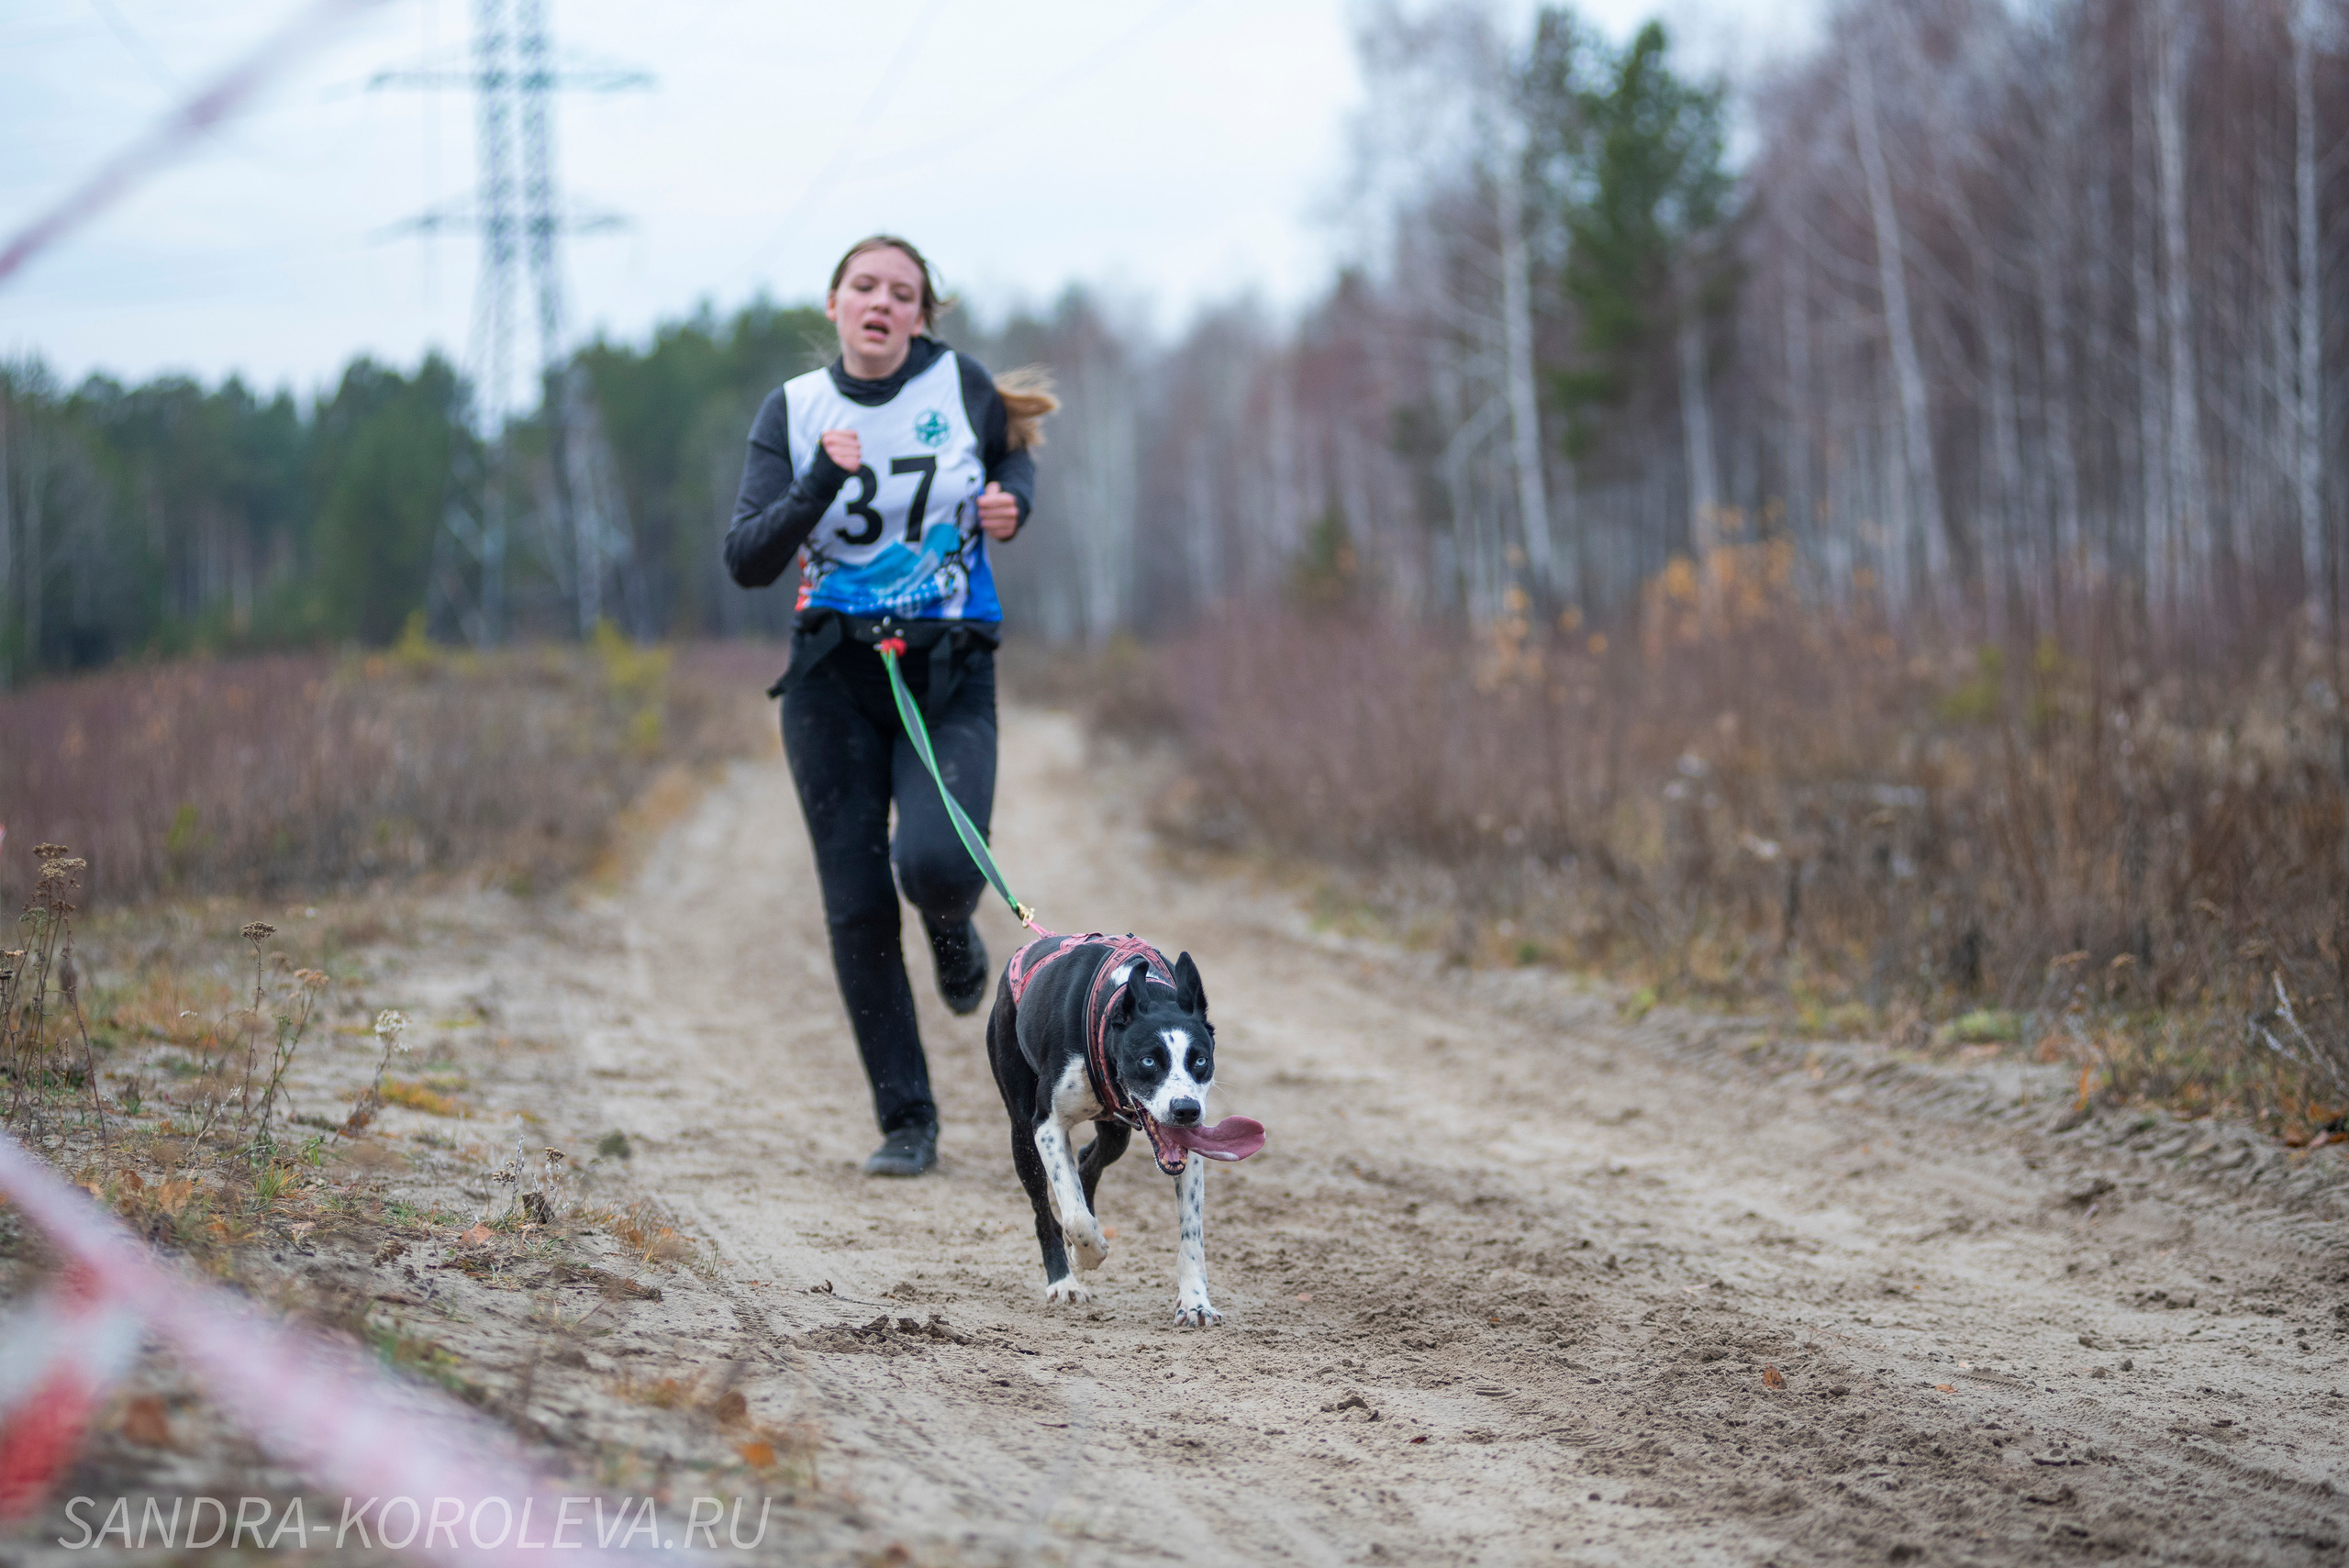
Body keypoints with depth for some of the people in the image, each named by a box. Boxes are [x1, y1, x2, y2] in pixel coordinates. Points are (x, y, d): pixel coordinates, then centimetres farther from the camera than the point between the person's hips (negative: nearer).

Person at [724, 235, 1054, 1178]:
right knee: (857, 903, -1)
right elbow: (748, 562, -8)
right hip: (834, 676, 1)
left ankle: (952, 929, 15)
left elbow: (1015, 455, 20)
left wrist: (1012, 506, -3)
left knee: (936, 862, -24)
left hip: (950, 674, -1)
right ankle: (906, 1123, 10)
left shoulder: (960, 385, -2)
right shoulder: (793, 412, -1)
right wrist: (823, 482, -22)